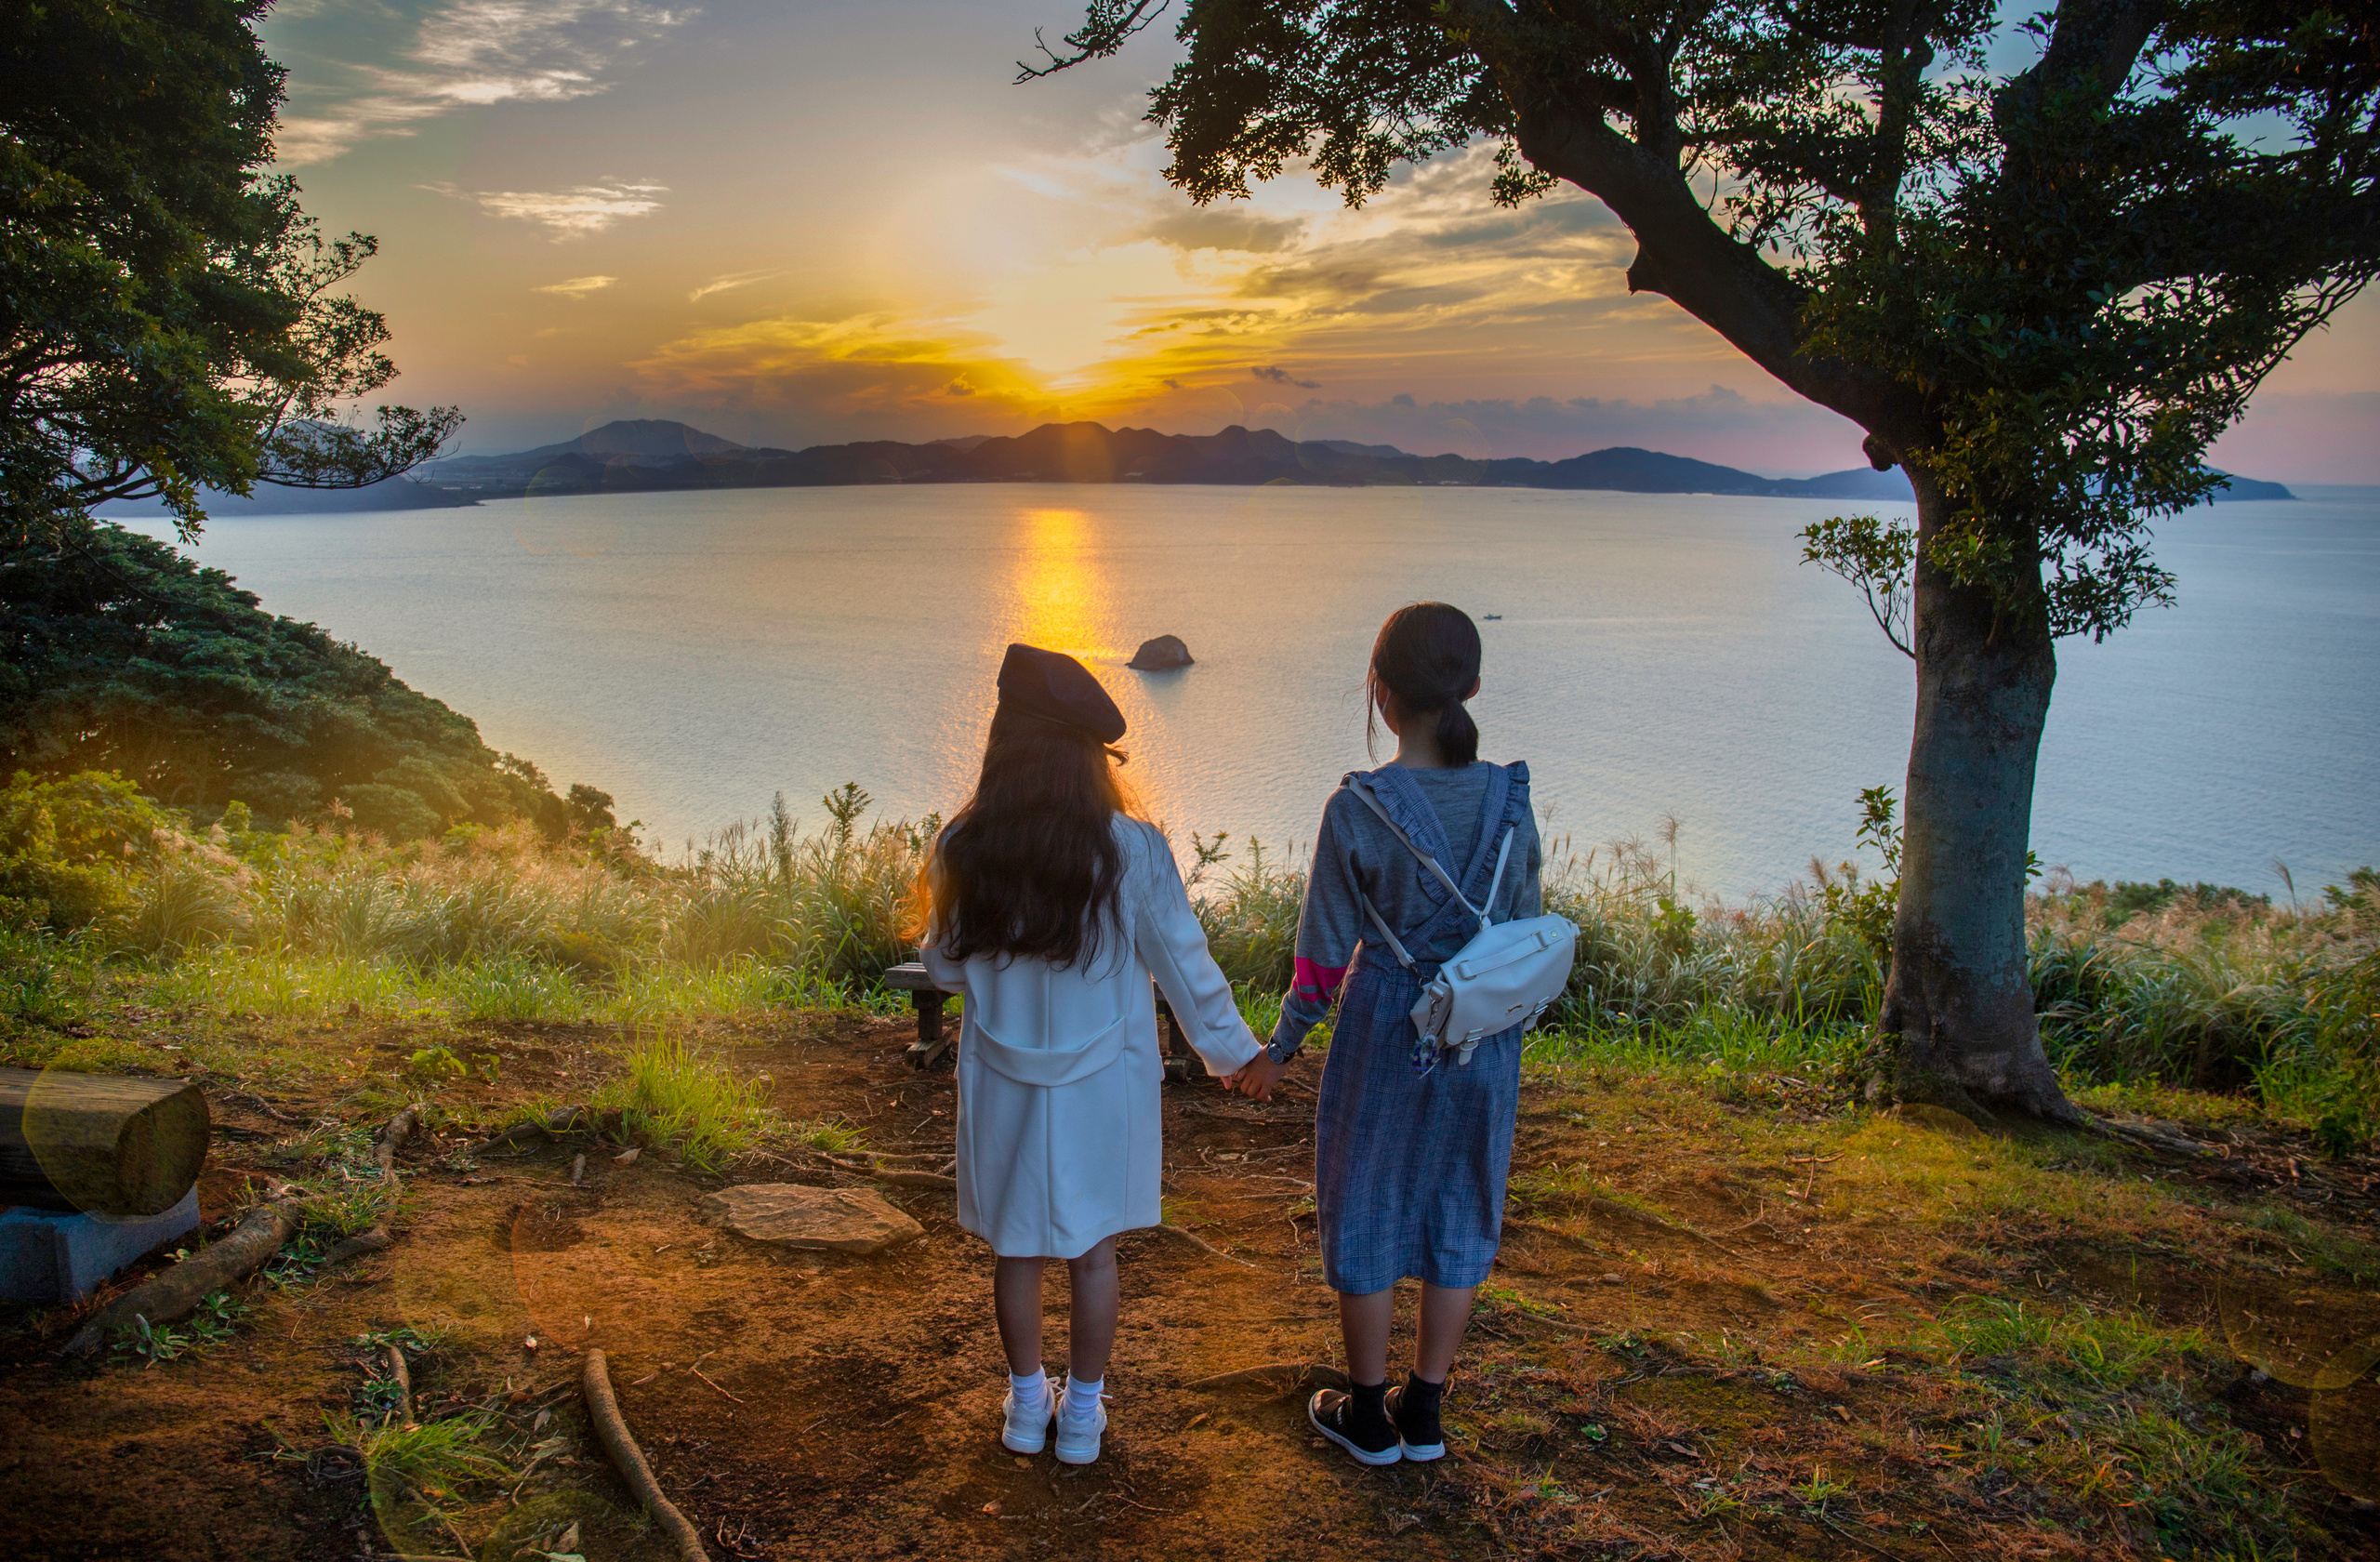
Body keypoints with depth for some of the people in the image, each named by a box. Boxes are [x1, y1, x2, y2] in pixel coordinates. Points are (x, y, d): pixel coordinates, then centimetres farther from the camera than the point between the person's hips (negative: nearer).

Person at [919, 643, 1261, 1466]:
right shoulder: (1131, 849, -18)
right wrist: (1233, 1050, 7)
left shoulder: (965, 849, -14)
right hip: (1103, 1085, -1)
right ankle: (1082, 1411, 30)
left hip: (1003, 1082, 1)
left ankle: (1026, 1402, 35)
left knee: (1015, 1248, 19)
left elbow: (946, 965, 1)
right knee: (1094, 1249, 17)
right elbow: (1184, 964, -8)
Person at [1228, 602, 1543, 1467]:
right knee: (1458, 1214, 17)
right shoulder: (1511, 799, -7)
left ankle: (1367, 1416, 28)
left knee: (1366, 1212, 14)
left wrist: (1279, 1048, 3)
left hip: (1384, 1038, -3)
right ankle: (1424, 1412, 30)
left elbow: (1326, 952, -11)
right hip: (1485, 1043, 4)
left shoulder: (1356, 809, -18)